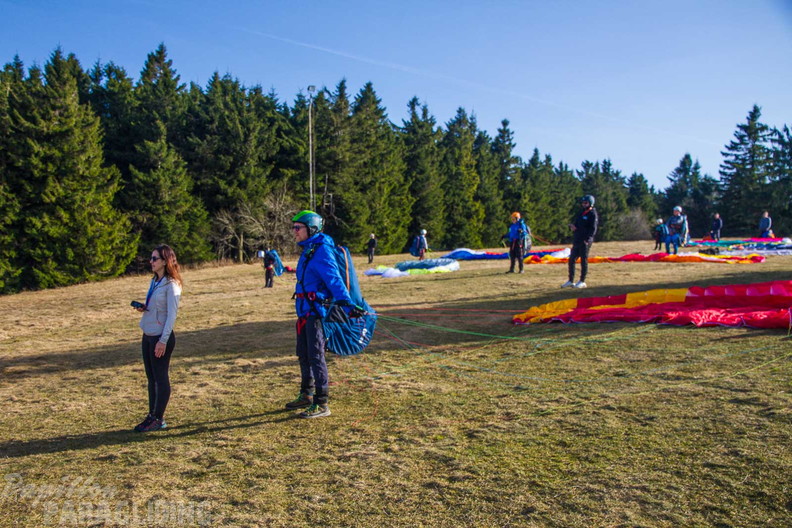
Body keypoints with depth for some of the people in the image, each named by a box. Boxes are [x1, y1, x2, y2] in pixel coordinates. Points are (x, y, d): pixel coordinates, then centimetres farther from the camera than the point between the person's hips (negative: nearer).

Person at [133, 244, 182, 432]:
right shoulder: (154, 281, 12)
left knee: (161, 378, 1)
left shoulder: (171, 284, -14)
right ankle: (152, 416, 24)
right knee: (151, 378, 14)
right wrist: (143, 308, 0)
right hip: (148, 335, 9)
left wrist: (163, 340, -19)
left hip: (161, 337, -9)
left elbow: (172, 314, -17)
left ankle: (158, 419, 10)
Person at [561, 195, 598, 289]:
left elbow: (593, 229, -13)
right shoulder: (581, 213, 18)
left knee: (584, 261, -1)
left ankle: (582, 282, 7)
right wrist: (572, 226, 0)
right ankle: (571, 281, 16)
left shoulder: (593, 214, -6)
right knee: (571, 260, 8)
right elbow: (575, 223, 25)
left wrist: (587, 240, -22)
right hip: (576, 240, 8)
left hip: (585, 242, -8)